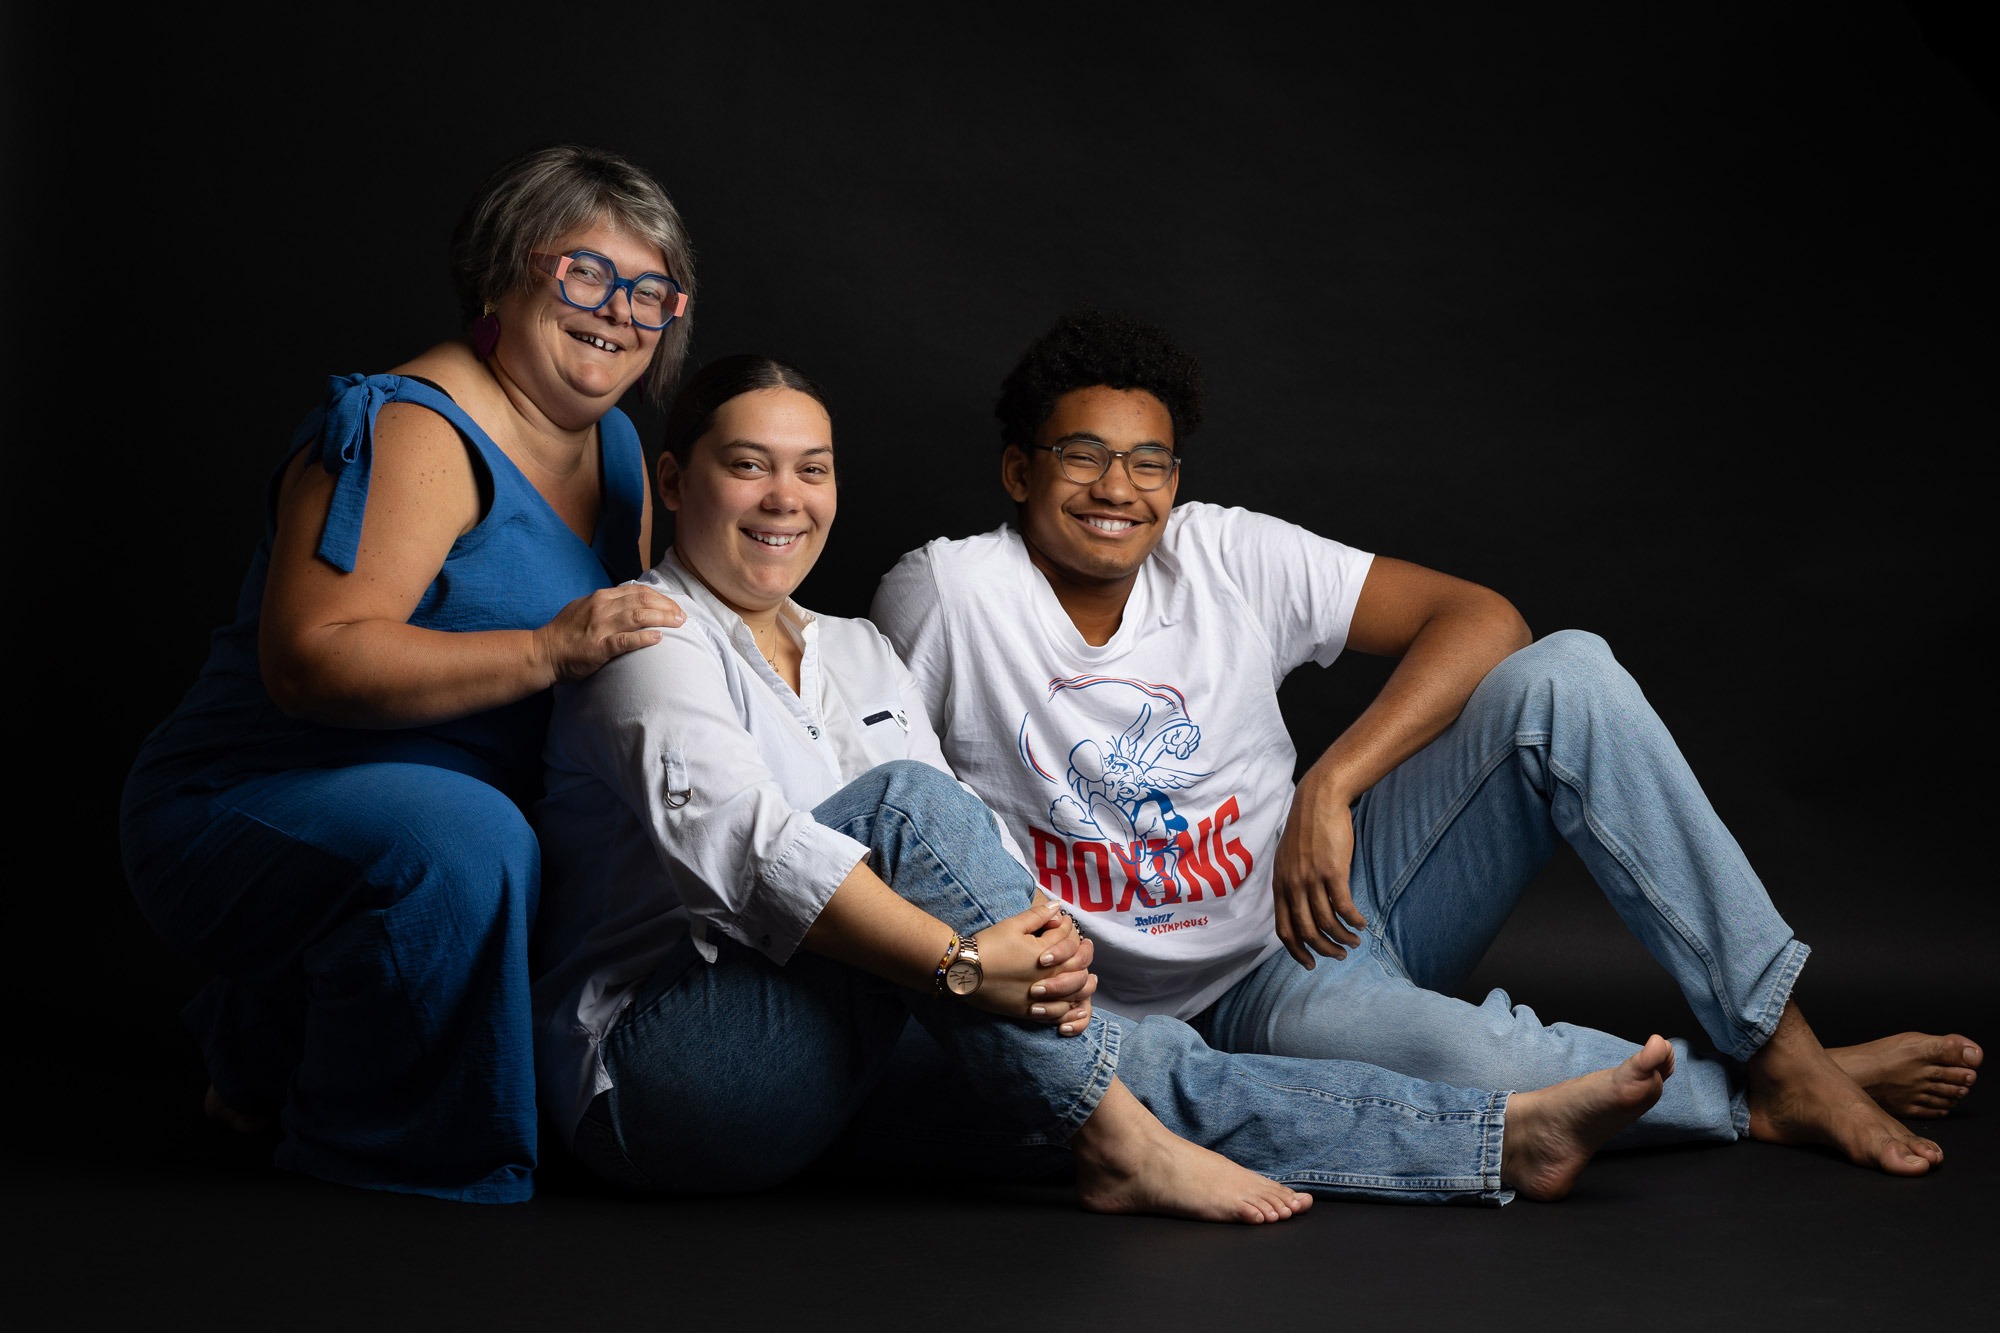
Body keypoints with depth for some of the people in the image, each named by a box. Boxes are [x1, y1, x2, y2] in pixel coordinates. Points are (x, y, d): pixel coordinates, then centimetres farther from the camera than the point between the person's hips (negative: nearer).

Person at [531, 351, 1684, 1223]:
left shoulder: (858, 655, 18)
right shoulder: (651, 637, -5)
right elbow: (735, 838, -22)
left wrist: (1041, 931, -18)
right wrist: (965, 961, -30)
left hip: (833, 1071, 6)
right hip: (650, 1077, -6)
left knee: (1150, 1063, -13)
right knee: (904, 797, -28)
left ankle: (1502, 1139, -14)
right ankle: (1113, 1142, -26)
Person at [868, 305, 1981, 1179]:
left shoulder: (1225, 554, -4)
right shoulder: (943, 596, -11)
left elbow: (1481, 617, -8)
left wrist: (1328, 788, -19)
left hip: (1342, 897, 4)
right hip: (1238, 997, -4)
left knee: (1563, 677, -20)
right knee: (1452, 1054, -38)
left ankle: (1783, 1047, -19)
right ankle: (1757, 1101, -11)